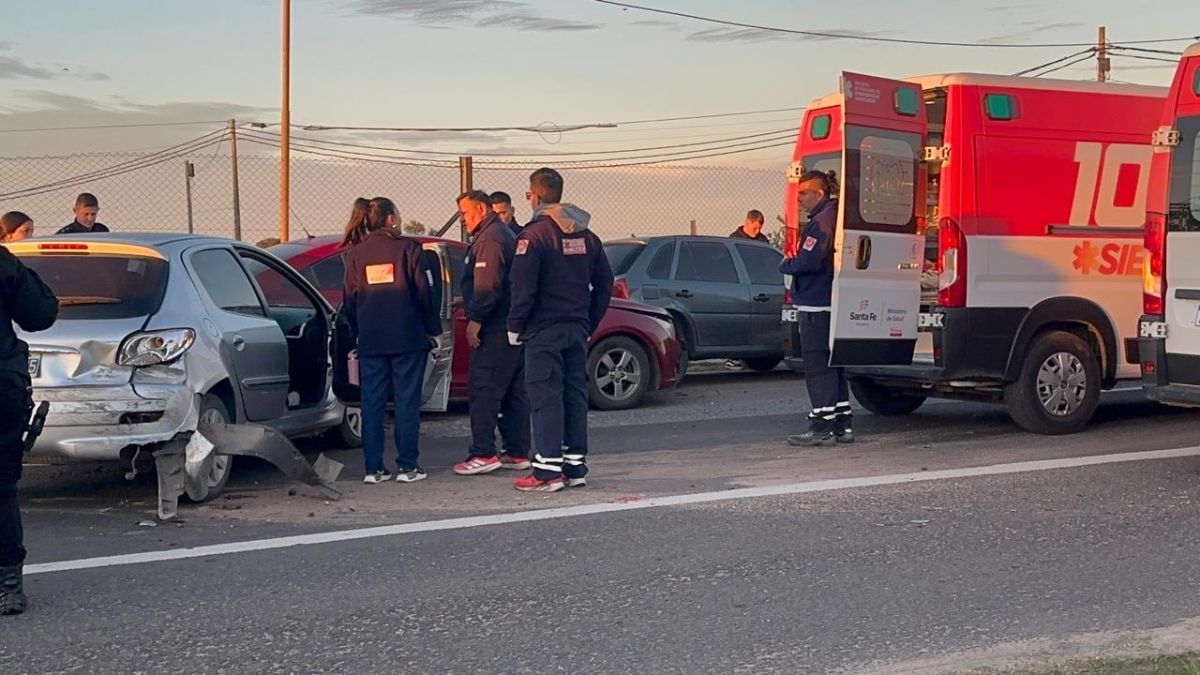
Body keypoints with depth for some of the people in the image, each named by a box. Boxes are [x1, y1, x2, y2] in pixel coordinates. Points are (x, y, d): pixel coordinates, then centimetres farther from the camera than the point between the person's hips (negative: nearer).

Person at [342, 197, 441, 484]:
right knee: (407, 401, 2)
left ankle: (373, 468, 6)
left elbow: (349, 301, 9)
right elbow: (425, 291, -4)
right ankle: (408, 466, 2)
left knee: (372, 403, 6)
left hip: (370, 341, 3)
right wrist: (433, 329, 5)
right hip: (408, 339, -3)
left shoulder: (356, 254, 6)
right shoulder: (407, 248, -4)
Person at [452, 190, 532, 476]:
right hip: (514, 326, 11)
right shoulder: (507, 235, 21)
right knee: (514, 392, 11)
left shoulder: (490, 239, -12)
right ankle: (518, 452, 15)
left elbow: (488, 286, -22)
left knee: (482, 391, -9)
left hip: (495, 331, -11)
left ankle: (483, 454, -10)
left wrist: (475, 319, -19)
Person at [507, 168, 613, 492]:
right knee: (575, 395, 10)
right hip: (577, 330, 7)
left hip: (543, 331, -7)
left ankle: (548, 469, -7)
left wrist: (515, 326, -6)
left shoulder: (534, 234, -11)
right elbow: (605, 282, 14)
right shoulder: (586, 235, 12)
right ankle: (576, 466, 13)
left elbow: (523, 288, -16)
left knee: (546, 397, -5)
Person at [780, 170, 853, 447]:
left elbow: (808, 262, -23)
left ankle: (821, 427, -5)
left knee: (817, 366, -6)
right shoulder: (833, 217, 15)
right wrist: (792, 263, 11)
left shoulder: (820, 222, -16)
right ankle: (842, 426, 19)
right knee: (832, 366, 14)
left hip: (816, 305, -10)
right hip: (832, 303, 10)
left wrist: (785, 265, -5)